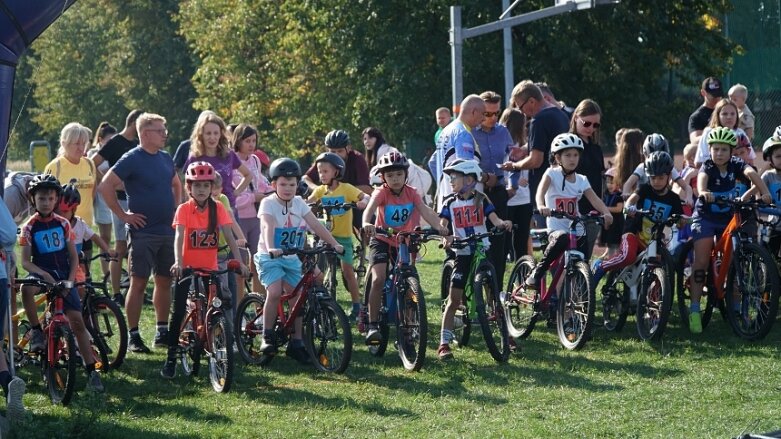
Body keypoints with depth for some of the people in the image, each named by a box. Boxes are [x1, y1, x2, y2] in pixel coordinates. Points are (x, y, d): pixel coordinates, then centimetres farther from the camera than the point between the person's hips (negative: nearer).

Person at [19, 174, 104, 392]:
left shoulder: (63, 224, 5)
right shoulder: (29, 228, -2)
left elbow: (73, 256, 8)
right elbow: (25, 262, -7)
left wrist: (70, 280, -8)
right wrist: (44, 275, -24)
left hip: (63, 277, 2)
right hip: (40, 274, -2)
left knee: (77, 321, -9)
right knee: (27, 288, -38)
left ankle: (91, 370, -4)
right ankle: (36, 330, -17)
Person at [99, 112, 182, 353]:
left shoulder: (165, 158, 11)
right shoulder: (132, 159, -10)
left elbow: (176, 184, 29)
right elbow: (106, 186, -15)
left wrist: (175, 209, 15)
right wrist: (123, 215, -12)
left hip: (168, 231, 7)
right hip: (143, 232, -7)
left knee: (164, 281, 10)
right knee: (139, 283, -4)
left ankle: (162, 332, 19)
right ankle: (133, 336, 0)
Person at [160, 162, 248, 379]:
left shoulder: (217, 209, 0)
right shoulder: (184, 209, -6)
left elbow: (229, 237, -6)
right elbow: (179, 237, -19)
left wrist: (239, 261, -19)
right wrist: (178, 262, -34)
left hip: (210, 269, 2)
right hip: (188, 269, -2)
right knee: (178, 312, -6)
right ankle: (171, 358, 3)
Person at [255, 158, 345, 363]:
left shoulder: (299, 204, 4)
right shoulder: (269, 203, -11)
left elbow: (316, 225, -3)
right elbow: (268, 227, -28)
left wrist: (334, 244, -15)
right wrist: (270, 248, -46)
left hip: (292, 258, 5)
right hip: (270, 257, -5)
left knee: (297, 297, 0)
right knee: (274, 292, -25)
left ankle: (296, 342, 12)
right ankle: (267, 336, -11)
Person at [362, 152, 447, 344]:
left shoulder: (411, 193, -6)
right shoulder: (381, 193, -14)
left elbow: (426, 211, -20)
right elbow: (370, 207, -34)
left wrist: (440, 226, -39)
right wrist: (366, 223, -57)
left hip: (403, 242, 3)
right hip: (381, 240, -3)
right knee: (378, 279, -21)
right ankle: (372, 325, -15)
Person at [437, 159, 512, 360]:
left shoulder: (481, 200, 3)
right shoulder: (450, 203, 4)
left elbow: (494, 218, -8)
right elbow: (442, 224, -7)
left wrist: (503, 223, -32)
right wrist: (445, 237, -29)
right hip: (463, 253, 0)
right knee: (454, 299, -3)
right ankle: (444, 343, -3)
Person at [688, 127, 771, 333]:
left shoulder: (735, 165, -11)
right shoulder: (708, 167, -18)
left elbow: (751, 173, -30)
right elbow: (702, 177, -41)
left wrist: (764, 192, -49)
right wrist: (703, 191, -64)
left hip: (728, 218, 3)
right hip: (706, 218, -3)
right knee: (701, 261, -11)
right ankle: (694, 309, -13)